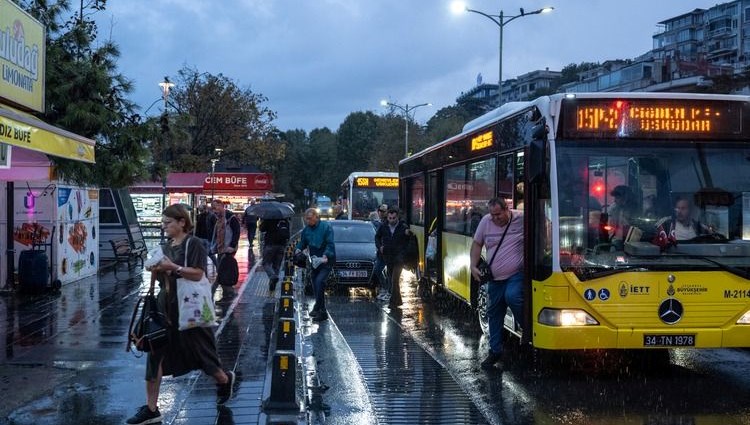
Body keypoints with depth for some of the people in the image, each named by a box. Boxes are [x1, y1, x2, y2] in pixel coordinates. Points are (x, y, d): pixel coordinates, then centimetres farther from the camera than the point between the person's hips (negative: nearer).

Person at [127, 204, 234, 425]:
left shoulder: (194, 245, -9)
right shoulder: (166, 246, 12)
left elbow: (198, 274, -19)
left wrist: (173, 267, -25)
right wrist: (155, 270, -3)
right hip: (165, 304, 7)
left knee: (198, 349, 6)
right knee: (155, 354, 1)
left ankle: (225, 379, 37)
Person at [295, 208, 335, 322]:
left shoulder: (326, 227, -11)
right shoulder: (306, 229, 5)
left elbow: (330, 244, -16)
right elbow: (302, 243, 13)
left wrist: (325, 255, -31)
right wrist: (298, 249, -9)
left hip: (326, 260, -7)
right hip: (314, 261, 7)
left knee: (319, 281, -22)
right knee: (315, 286, 8)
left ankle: (318, 309, -18)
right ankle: (322, 312, 18)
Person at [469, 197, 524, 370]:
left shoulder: (522, 219, -12)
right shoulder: (486, 222, -1)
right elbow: (477, 244, 11)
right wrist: (473, 266, 0)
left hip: (517, 274, -5)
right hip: (495, 278, 5)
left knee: (512, 296, -32)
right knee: (494, 314, 10)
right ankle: (495, 351, 24)